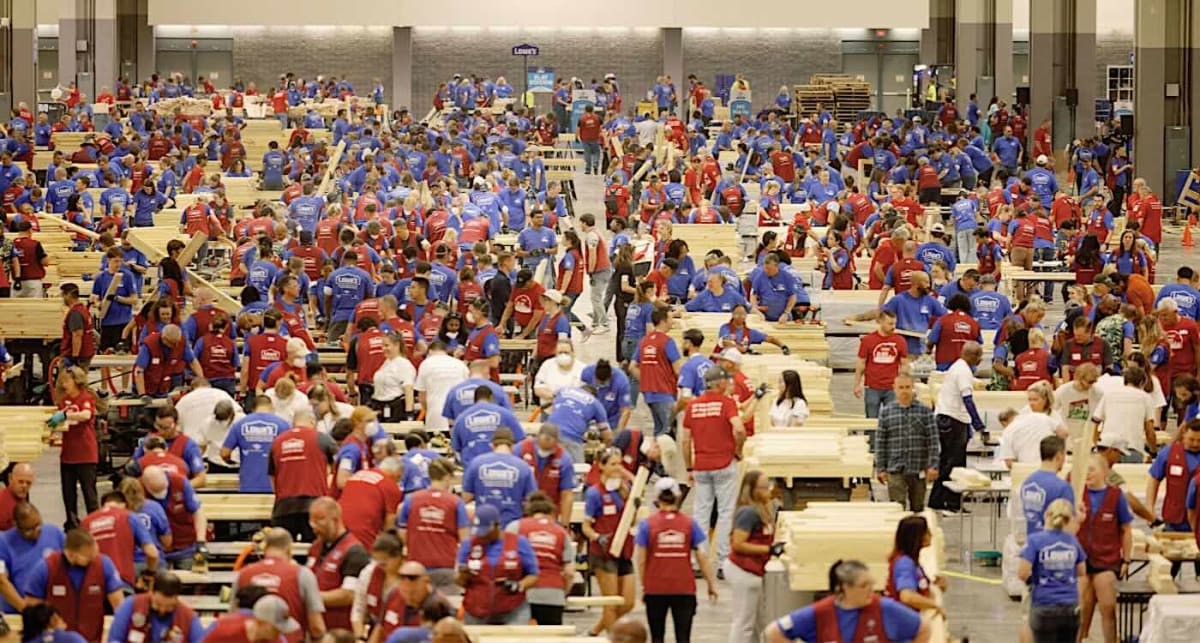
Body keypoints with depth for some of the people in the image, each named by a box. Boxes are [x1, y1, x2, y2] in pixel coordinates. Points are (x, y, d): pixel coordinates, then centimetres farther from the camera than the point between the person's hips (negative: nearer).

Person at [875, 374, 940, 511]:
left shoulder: (925, 411, 2)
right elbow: (880, 442, 5)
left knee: (917, 508, 11)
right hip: (895, 469, -1)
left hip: (918, 470, 1)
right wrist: (881, 468, 1)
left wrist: (933, 465, -7)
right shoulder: (886, 412, 3)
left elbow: (933, 440, 0)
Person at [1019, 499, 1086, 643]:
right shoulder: (1072, 541, 2)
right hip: (1070, 609, 3)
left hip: (1044, 609, -3)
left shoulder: (1034, 540, -11)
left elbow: (1023, 574, -16)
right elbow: (1082, 572, 13)